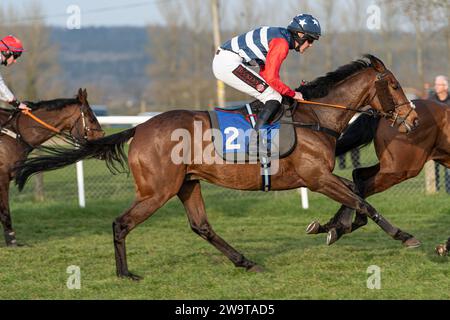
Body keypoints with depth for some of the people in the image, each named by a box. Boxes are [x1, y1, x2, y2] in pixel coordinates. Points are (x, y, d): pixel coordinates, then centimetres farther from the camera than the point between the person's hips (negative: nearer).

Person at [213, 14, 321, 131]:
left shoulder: (280, 37, 17)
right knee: (274, 98, -12)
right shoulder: (281, 43, -14)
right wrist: (293, 94, -5)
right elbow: (271, 78, -18)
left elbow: (264, 74, 19)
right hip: (229, 63, -10)